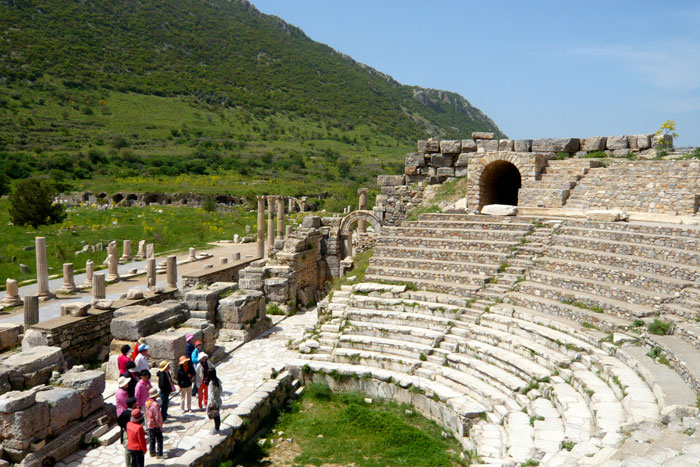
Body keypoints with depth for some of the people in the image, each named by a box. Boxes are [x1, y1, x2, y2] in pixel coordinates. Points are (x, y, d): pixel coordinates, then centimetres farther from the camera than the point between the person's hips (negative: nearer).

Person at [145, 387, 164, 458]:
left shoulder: (147, 402, -3)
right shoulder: (155, 404, -28)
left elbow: (147, 414, 8)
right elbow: (157, 417, -23)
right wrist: (160, 425, -13)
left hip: (149, 424, 7)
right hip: (156, 425, -7)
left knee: (151, 439, 20)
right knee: (159, 439, 7)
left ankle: (152, 452, 30)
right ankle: (159, 454, 12)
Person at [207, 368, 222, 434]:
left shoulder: (212, 383, -25)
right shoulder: (218, 380, -1)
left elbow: (212, 394, -22)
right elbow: (220, 389, 9)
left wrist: (212, 403, -18)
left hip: (214, 401, -8)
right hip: (218, 400, 8)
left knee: (215, 416, 6)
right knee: (217, 414, 19)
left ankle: (216, 429, 17)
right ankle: (217, 427, 32)